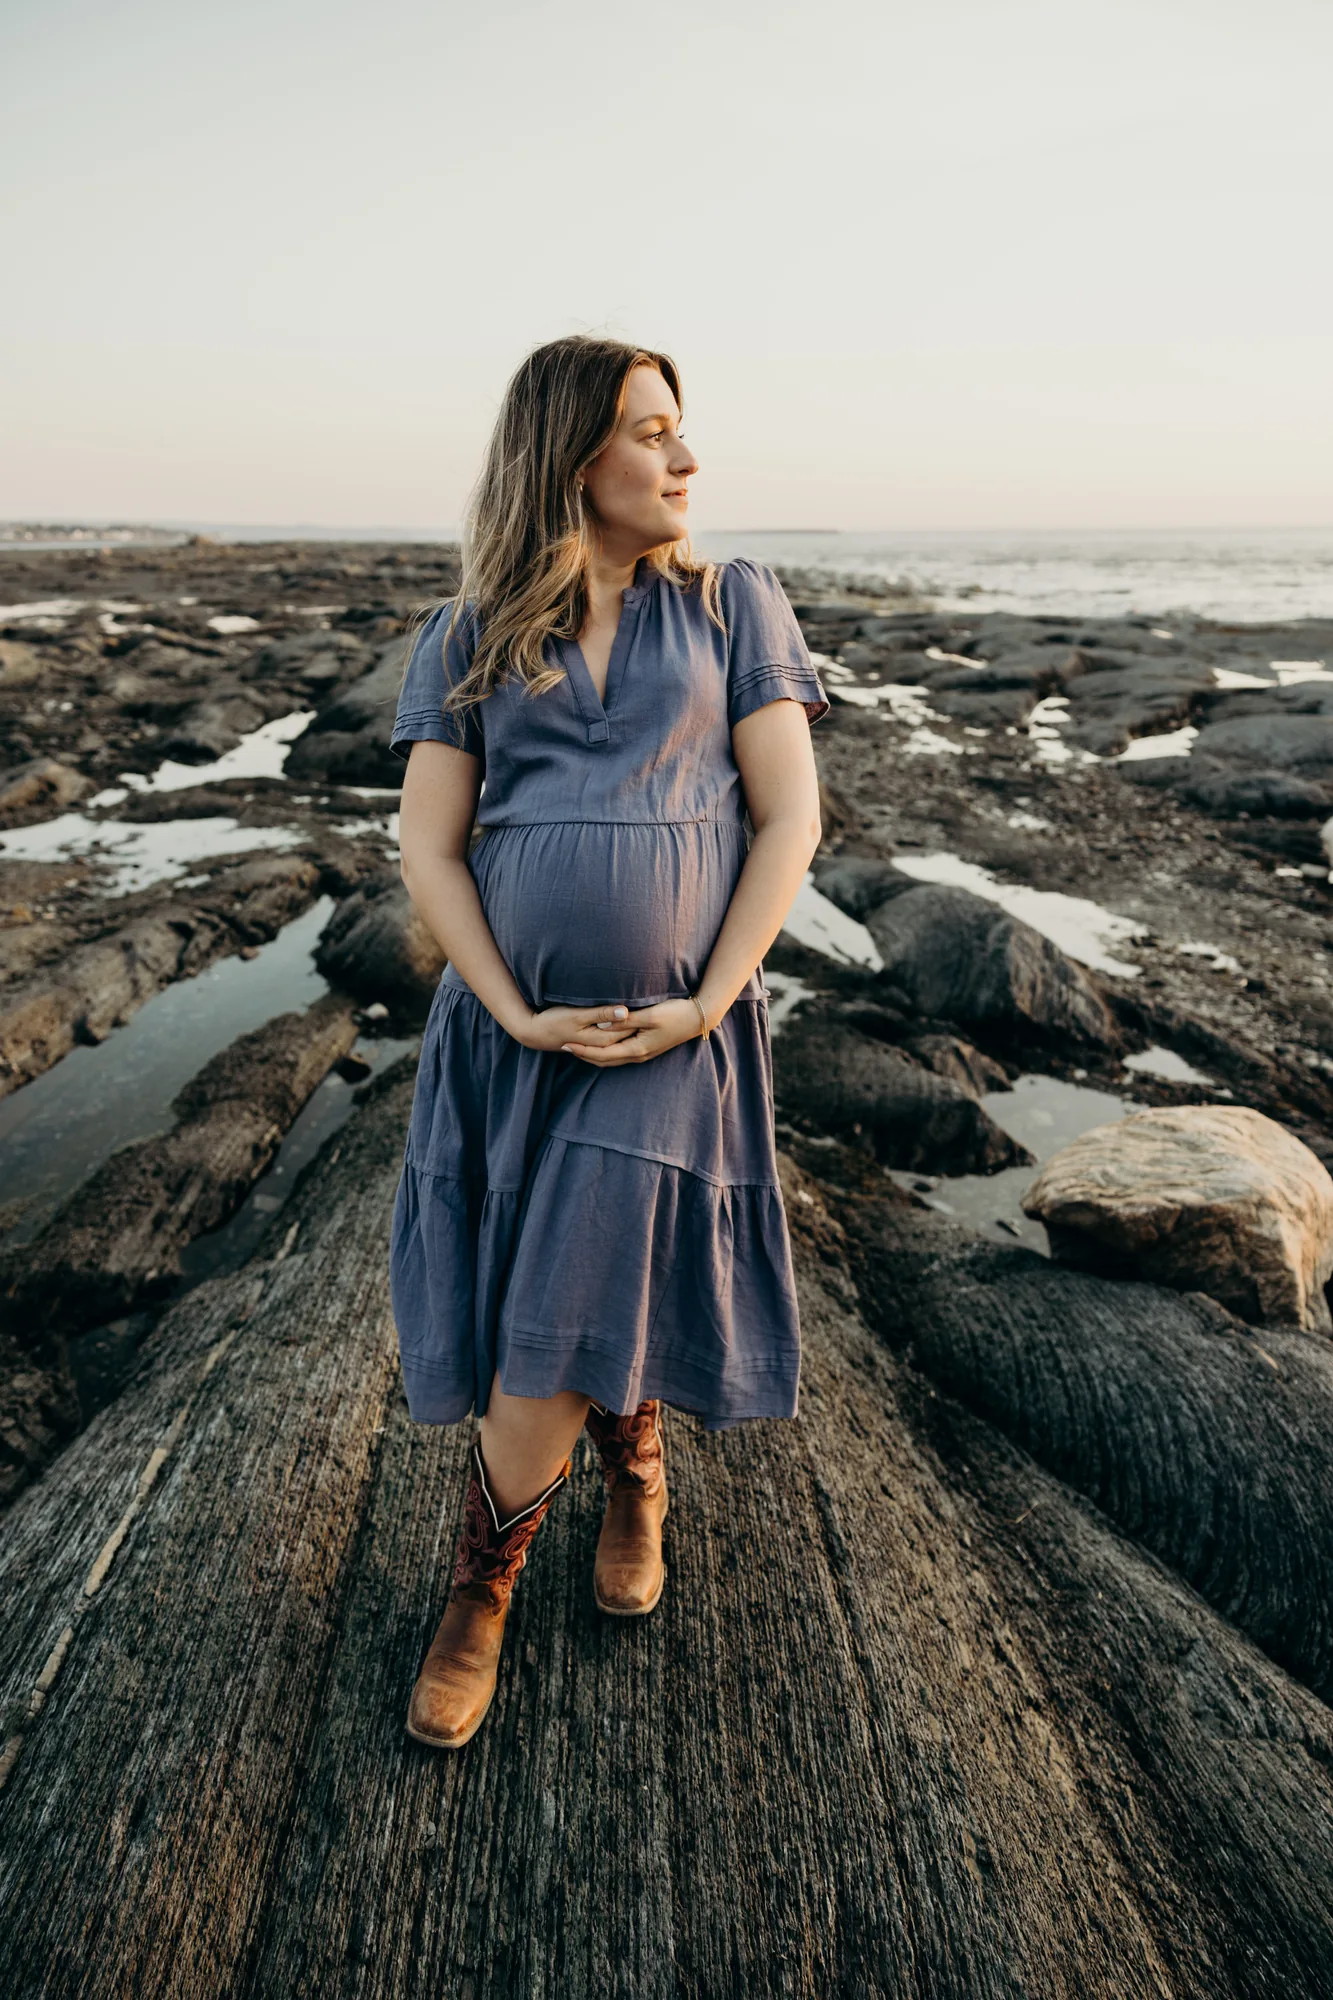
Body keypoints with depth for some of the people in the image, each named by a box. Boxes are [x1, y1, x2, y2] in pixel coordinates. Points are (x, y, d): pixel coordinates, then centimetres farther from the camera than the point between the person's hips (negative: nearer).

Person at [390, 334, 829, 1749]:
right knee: (569, 1329, 8)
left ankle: (480, 1587, 26)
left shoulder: (732, 606, 5)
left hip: (673, 1039, -1)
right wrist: (516, 1013, -11)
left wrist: (707, 1003, -11)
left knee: (555, 1347, -4)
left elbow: (789, 817, -1)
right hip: (509, 1036, 2)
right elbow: (427, 848, 1)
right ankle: (635, 1467, 43)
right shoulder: (467, 639, 7)